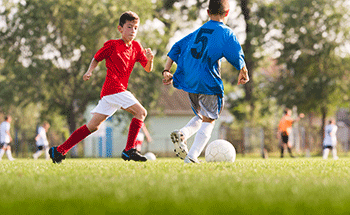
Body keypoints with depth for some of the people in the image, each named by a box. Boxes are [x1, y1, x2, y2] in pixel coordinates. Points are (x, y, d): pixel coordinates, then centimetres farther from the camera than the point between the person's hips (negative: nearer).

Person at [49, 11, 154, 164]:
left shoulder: (136, 47, 14)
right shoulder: (112, 45, -2)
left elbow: (148, 69, 13)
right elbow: (96, 59, 10)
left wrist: (150, 59, -8)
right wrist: (89, 71, -8)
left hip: (120, 90, 7)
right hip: (113, 87, -7)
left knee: (93, 126, 6)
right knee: (141, 112, -16)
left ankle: (59, 150, 9)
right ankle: (129, 150, -17)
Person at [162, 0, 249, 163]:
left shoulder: (197, 32, 16)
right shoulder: (226, 34, -3)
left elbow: (176, 48, 14)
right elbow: (237, 58, -7)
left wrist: (166, 71, 12)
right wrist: (243, 73, 11)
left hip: (189, 82, 6)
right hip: (208, 83, -6)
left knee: (202, 116, 22)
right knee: (208, 120, 5)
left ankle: (182, 134, -5)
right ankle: (192, 156, -8)